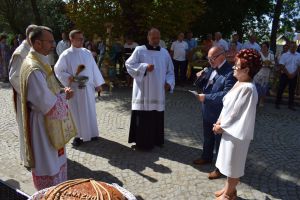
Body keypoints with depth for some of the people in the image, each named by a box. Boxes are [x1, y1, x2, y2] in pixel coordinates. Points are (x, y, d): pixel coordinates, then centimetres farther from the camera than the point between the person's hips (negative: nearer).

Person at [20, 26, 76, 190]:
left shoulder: (39, 61, 5)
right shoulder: (34, 69, -27)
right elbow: (48, 104, -26)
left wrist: (61, 91, -3)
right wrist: (64, 95, -9)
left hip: (50, 122, 10)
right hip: (43, 125, -10)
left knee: (54, 158, 24)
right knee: (48, 164, 9)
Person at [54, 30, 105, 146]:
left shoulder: (87, 53, 4)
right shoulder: (66, 55, -6)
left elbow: (94, 68, 8)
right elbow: (58, 70, -4)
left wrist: (98, 84, 8)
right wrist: (69, 78, -20)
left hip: (88, 87, 4)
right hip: (75, 89, -4)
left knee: (90, 110, 12)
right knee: (77, 112, 5)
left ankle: (91, 133, 28)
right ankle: (78, 135, 18)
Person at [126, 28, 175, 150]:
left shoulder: (165, 52, 10)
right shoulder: (139, 50, -2)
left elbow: (170, 71, 14)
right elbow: (129, 65, -4)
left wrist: (169, 82, -3)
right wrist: (144, 67, -15)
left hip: (158, 92, 4)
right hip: (143, 92, -4)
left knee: (157, 118, 11)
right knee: (143, 118, -1)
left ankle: (157, 140, 27)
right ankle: (142, 142, 12)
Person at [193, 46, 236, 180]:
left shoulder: (230, 72, -22)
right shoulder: (212, 69, 5)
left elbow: (226, 94, -29)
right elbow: (205, 86, 12)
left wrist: (206, 97, -29)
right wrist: (200, 78, -8)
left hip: (219, 114, -8)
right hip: (207, 111, 8)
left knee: (220, 141, 9)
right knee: (207, 137, 25)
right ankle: (206, 157, 47)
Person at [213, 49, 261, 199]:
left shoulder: (247, 88, -24)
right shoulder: (239, 83, 4)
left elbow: (237, 113, -22)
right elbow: (227, 104, 9)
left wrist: (221, 127, -11)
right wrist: (220, 122, 1)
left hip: (237, 132, -9)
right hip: (229, 129, 9)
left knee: (233, 164, 9)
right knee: (229, 162, 21)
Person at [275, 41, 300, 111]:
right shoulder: (284, 55, -3)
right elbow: (282, 66, -7)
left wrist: (294, 74, -7)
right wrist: (288, 74, -12)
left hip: (294, 76, 2)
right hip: (285, 75, -2)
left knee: (292, 90, 9)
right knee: (281, 89, 0)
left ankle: (291, 105, 17)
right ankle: (277, 103, 9)